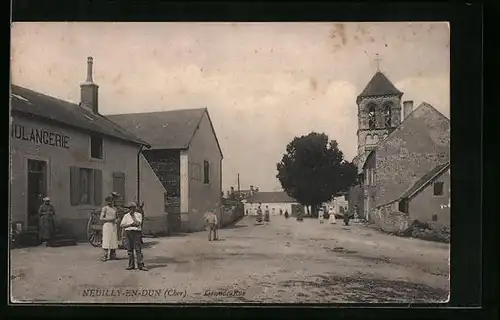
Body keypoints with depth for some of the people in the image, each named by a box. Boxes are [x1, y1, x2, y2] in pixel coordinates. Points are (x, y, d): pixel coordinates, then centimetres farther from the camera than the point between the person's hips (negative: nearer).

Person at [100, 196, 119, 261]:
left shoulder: (114, 208, 16)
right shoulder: (104, 208, -1)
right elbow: (101, 218, -7)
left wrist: (117, 220, 3)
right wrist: (109, 219, -17)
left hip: (114, 225, 6)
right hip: (107, 225, -6)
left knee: (114, 241, 3)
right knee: (106, 241, -10)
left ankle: (112, 255, 8)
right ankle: (104, 257, -10)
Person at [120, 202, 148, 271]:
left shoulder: (139, 215, 6)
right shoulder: (126, 215, 15)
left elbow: (138, 223, -9)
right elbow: (122, 225, 5)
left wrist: (133, 215, -7)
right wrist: (131, 224, -6)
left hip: (136, 232, -3)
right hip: (128, 232, 3)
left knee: (138, 249, -8)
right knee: (129, 249, 3)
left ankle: (141, 265, -9)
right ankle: (131, 265, 10)